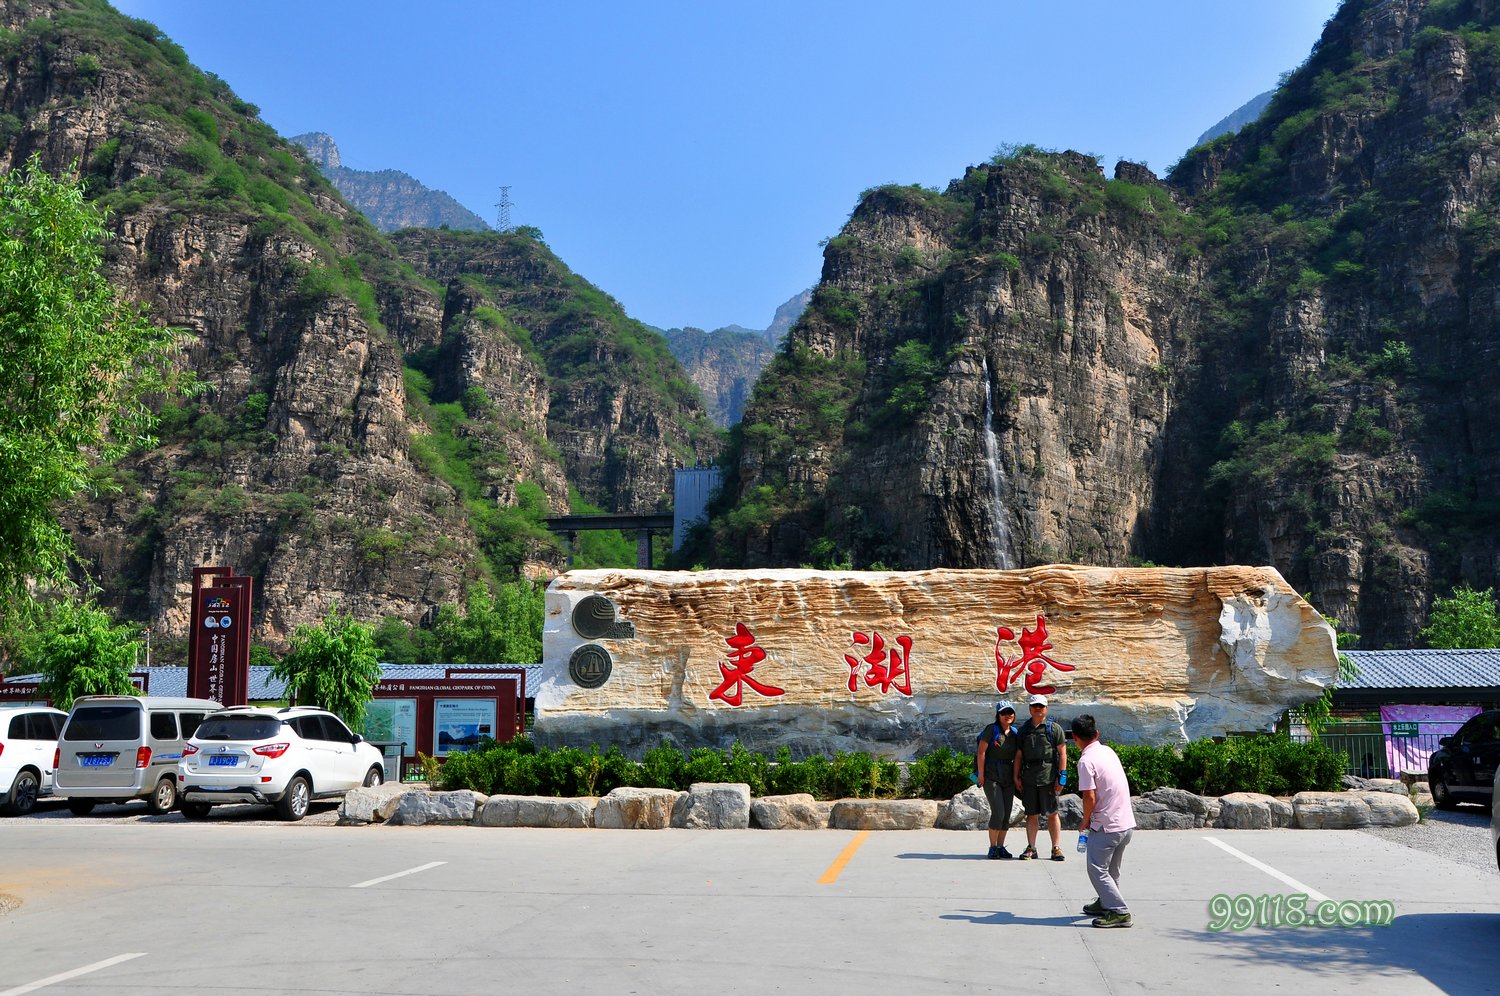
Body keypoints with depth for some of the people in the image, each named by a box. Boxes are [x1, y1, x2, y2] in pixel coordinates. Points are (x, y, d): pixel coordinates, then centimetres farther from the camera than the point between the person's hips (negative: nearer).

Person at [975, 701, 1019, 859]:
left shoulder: (1015, 733, 9)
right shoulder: (991, 730, -8)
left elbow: (1017, 757, 15)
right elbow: (981, 752, -10)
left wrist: (1016, 776, 9)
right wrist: (981, 774, -12)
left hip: (1008, 778, 6)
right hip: (991, 777, -6)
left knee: (1007, 814, 5)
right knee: (998, 812, -12)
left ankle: (1001, 847, 15)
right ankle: (993, 847, -1)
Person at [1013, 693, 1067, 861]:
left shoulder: (1054, 728, 3)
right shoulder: (1023, 730, 14)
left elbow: (1062, 753, -1)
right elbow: (1018, 755, 14)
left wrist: (1061, 776, -8)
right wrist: (1016, 777, 8)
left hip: (1048, 777, -3)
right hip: (1028, 778, 3)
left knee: (1052, 814, -1)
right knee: (1031, 814, 7)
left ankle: (1056, 848, 4)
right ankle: (1031, 848, 12)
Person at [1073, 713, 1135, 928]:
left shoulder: (1086, 760, -16)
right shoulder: (1108, 751, 9)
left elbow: (1090, 797, -21)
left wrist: (1085, 820, -2)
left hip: (1106, 826, -9)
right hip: (1127, 823, 9)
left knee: (1097, 869, 0)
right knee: (1111, 869, 22)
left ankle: (1119, 912, -4)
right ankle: (1105, 903, 35)